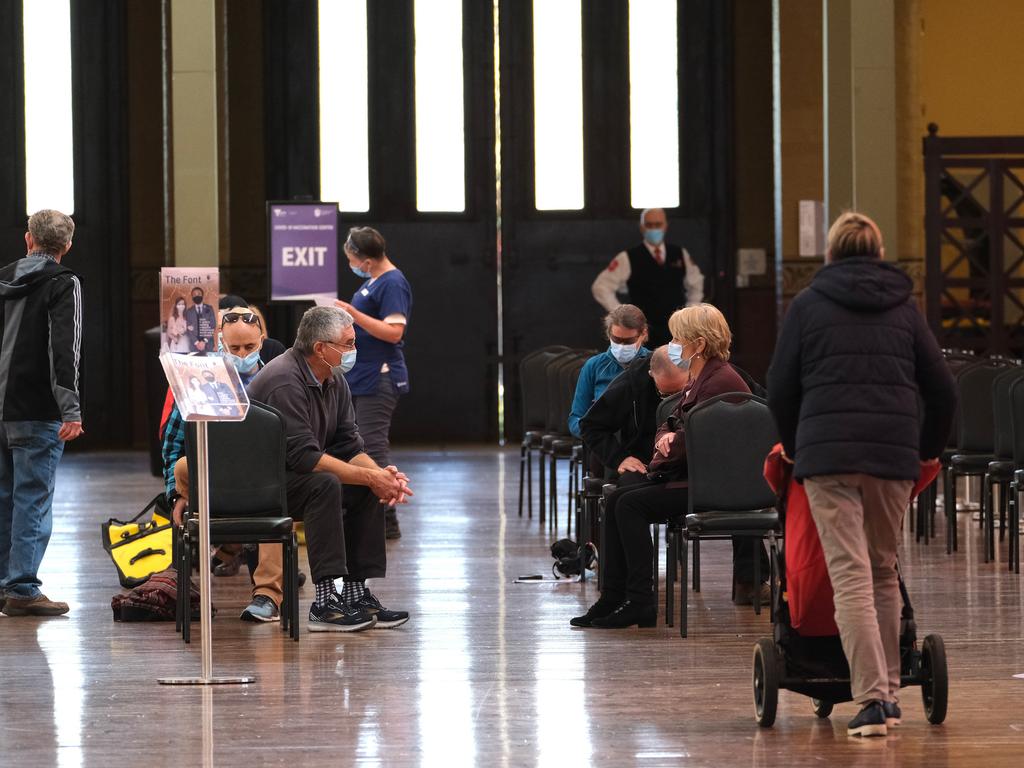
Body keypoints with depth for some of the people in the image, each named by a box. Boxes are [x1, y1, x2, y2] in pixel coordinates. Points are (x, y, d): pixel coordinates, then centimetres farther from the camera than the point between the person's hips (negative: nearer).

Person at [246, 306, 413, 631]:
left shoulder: (334, 382, 6)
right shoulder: (285, 381, -24)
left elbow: (349, 446, 4)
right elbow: (304, 456, -30)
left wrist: (380, 473, -17)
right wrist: (369, 476, -28)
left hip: (291, 475, 10)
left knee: (368, 489, -4)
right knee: (324, 483, -32)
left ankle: (355, 592, -3)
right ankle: (325, 602, -34)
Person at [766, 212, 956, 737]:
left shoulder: (808, 304, 9)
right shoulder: (903, 307, 15)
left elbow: (780, 388, 7)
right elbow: (941, 388, 13)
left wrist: (793, 447, 23)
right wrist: (929, 448, 29)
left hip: (828, 453, -2)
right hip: (895, 452, 3)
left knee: (851, 576, -7)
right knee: (884, 571, 15)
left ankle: (872, 699, -17)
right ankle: (888, 693, 17)